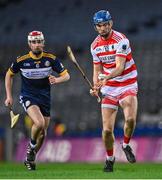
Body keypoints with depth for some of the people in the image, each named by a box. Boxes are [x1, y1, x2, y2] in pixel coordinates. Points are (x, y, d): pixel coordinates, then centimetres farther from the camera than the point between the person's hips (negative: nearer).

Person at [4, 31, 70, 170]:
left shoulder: (51, 59, -7)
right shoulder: (21, 60, -9)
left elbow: (66, 75, -3)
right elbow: (9, 75, 9)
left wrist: (57, 80, -25)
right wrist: (9, 96, 5)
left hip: (45, 99, 3)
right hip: (28, 97, -3)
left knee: (42, 134, 7)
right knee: (39, 123, -29)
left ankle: (30, 159, 31)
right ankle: (31, 147, 1)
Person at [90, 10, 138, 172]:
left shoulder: (121, 40, -15)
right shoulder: (95, 45, 4)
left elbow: (120, 67, -22)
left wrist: (107, 78, -40)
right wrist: (96, 87, -6)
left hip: (127, 86, -4)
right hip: (108, 89, 4)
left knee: (130, 119, -27)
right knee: (107, 129, -6)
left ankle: (126, 145, 3)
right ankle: (110, 158, 19)